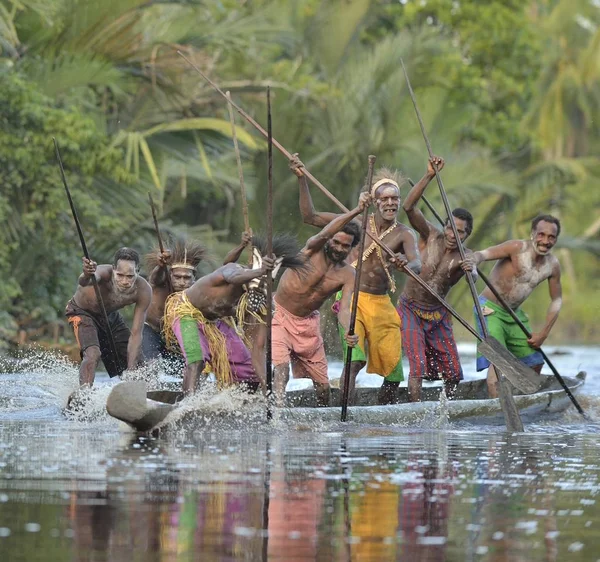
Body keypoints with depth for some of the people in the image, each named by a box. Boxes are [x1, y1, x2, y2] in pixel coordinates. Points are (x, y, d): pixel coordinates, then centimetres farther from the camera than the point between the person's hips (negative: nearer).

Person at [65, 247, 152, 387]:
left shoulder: (143, 290, -29)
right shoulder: (104, 273, -40)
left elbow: (135, 334, -23)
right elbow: (84, 282, -67)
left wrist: (131, 370, -29)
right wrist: (86, 276, -91)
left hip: (110, 317, 5)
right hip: (82, 312, -5)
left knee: (136, 363, 7)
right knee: (93, 353, -31)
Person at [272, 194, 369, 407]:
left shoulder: (348, 275, -7)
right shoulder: (314, 250, -14)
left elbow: (344, 308, -19)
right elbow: (325, 233, -36)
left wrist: (349, 331, -41)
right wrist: (356, 211, -46)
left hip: (308, 323, 4)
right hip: (280, 316, -4)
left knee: (322, 384, 6)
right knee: (281, 365, -26)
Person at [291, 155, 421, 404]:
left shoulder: (404, 234, 1)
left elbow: (417, 263, -19)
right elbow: (310, 217, 2)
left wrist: (405, 264, -43)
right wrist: (302, 179, -6)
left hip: (381, 304, 3)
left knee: (393, 367, 2)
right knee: (355, 358, -23)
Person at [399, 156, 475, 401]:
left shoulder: (466, 256, -9)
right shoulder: (431, 236, -12)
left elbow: (473, 277, -32)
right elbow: (409, 206, -25)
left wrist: (470, 270, -57)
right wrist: (429, 176, -34)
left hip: (438, 315, 4)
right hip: (411, 310, -3)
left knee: (453, 372, 6)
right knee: (418, 366, -18)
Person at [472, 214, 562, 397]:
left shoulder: (553, 265, 0)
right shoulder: (517, 248, -19)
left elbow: (556, 300, 11)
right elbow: (482, 254, -31)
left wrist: (543, 334, 4)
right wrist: (473, 264, -55)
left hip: (515, 314, 7)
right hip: (490, 309, -7)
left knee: (535, 362, 10)